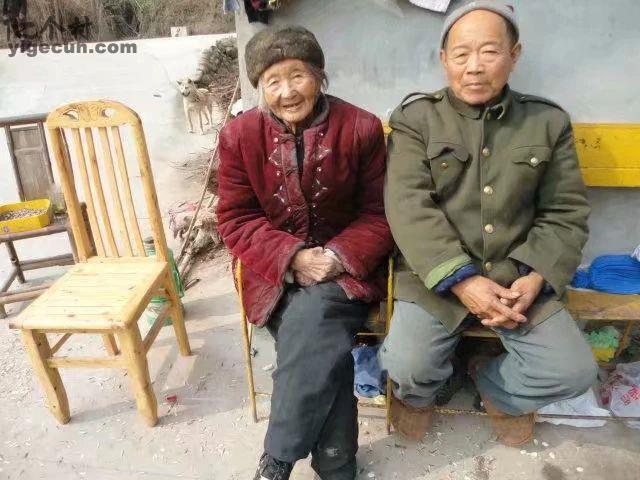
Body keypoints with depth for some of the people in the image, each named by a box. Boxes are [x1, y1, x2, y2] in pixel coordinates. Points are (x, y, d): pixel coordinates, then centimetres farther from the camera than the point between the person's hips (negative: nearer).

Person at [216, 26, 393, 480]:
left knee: (312, 316, -30)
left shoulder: (362, 127, -4)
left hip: (346, 267, 0)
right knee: (323, 348, -25)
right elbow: (236, 221, -1)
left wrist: (339, 256, -19)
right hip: (277, 272, 1)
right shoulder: (239, 135, -1)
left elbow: (379, 215, -1)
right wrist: (292, 256, -17)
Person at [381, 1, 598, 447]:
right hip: (437, 274, -2)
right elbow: (408, 205, -12)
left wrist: (535, 279, -11)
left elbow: (566, 213, 6)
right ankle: (418, 393, 21)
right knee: (407, 367, -19)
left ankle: (494, 384, 25)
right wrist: (461, 279, -20)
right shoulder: (416, 118, -2)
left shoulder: (549, 122, 7)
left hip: (517, 276, 3)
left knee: (574, 370, -9)